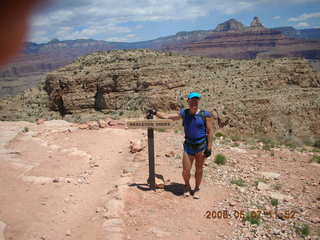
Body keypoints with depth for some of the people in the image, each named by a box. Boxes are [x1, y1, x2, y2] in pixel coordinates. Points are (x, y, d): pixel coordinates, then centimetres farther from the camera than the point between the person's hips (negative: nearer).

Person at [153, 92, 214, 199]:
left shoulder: (205, 115, -7)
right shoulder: (184, 113, 3)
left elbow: (210, 131, -7)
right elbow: (166, 116, 8)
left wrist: (209, 148, -10)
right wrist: (155, 112, 0)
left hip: (201, 146, -2)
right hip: (188, 146, 2)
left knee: (199, 169, 11)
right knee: (186, 171, 1)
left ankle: (197, 189, 32)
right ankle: (187, 186, 31)